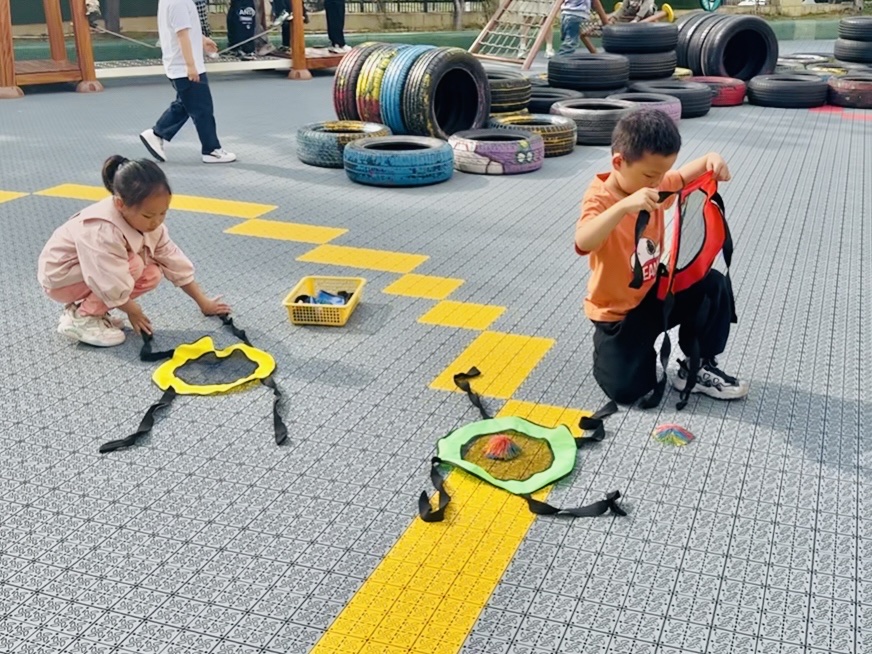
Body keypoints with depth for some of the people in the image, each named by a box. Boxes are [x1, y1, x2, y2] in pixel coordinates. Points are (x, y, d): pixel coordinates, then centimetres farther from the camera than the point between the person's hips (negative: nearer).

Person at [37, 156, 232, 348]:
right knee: (132, 266, -27)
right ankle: (81, 318, -12)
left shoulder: (147, 222, -12)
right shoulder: (103, 232, -38)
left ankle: (84, 305, 5)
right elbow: (112, 282, -32)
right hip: (60, 276, -8)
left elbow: (174, 260, -4)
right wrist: (132, 311, -14)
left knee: (152, 275, -9)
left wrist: (203, 302, -1)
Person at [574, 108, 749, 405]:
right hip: (616, 311, -6)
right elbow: (583, 243, -48)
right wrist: (624, 206, -59)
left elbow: (683, 176, 16)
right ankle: (612, 348, 23)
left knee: (713, 286, -9)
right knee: (625, 390, -12)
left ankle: (697, 368, 7)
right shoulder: (599, 199, -28)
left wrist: (710, 160, -8)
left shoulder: (655, 185, -5)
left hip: (654, 292, 6)